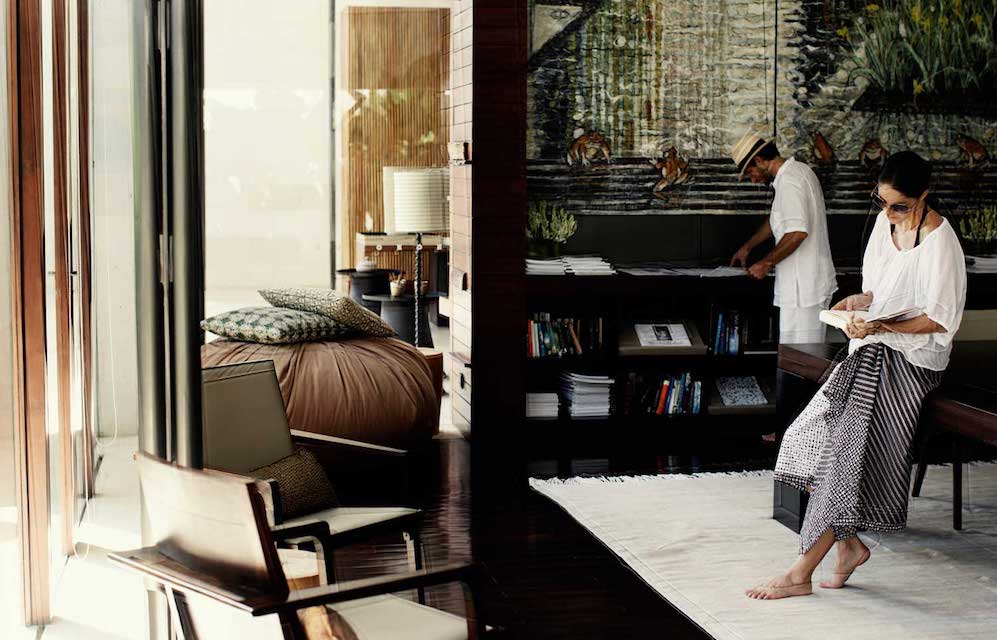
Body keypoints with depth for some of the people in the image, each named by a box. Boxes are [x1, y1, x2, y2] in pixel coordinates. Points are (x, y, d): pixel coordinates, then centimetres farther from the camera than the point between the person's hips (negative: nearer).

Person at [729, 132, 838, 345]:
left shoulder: (788, 181, -18)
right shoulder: (799, 170, 15)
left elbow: (797, 233, -27)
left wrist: (766, 263, -17)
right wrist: (747, 247, 32)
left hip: (802, 286, -10)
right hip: (815, 280, 10)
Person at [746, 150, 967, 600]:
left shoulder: (938, 241, -15)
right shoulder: (886, 222, 9)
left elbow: (940, 319, -15)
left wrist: (880, 326, -26)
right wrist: (860, 301, -2)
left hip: (909, 359, -8)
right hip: (872, 349, 8)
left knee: (845, 452, -17)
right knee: (810, 436, -7)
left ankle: (801, 574, -13)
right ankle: (848, 545, 5)